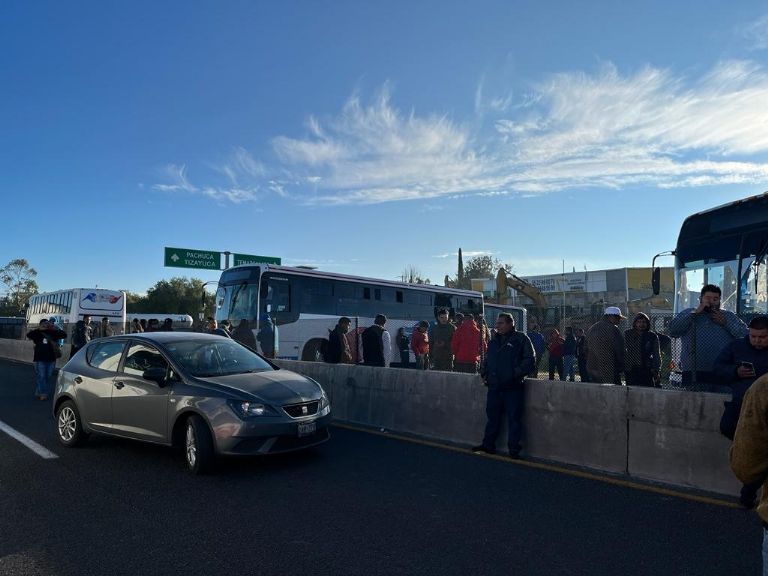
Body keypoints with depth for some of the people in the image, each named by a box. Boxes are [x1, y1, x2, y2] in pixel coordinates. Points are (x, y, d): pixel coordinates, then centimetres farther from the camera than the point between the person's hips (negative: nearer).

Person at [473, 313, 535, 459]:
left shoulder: (521, 339, -3)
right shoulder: (494, 341, 16)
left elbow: (530, 359, -8)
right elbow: (487, 360, 26)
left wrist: (517, 373, -17)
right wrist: (484, 373, 10)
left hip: (513, 387, -6)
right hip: (494, 386, 6)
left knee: (514, 419, 0)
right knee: (492, 417, 14)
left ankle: (514, 450, 8)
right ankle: (488, 445, 25)